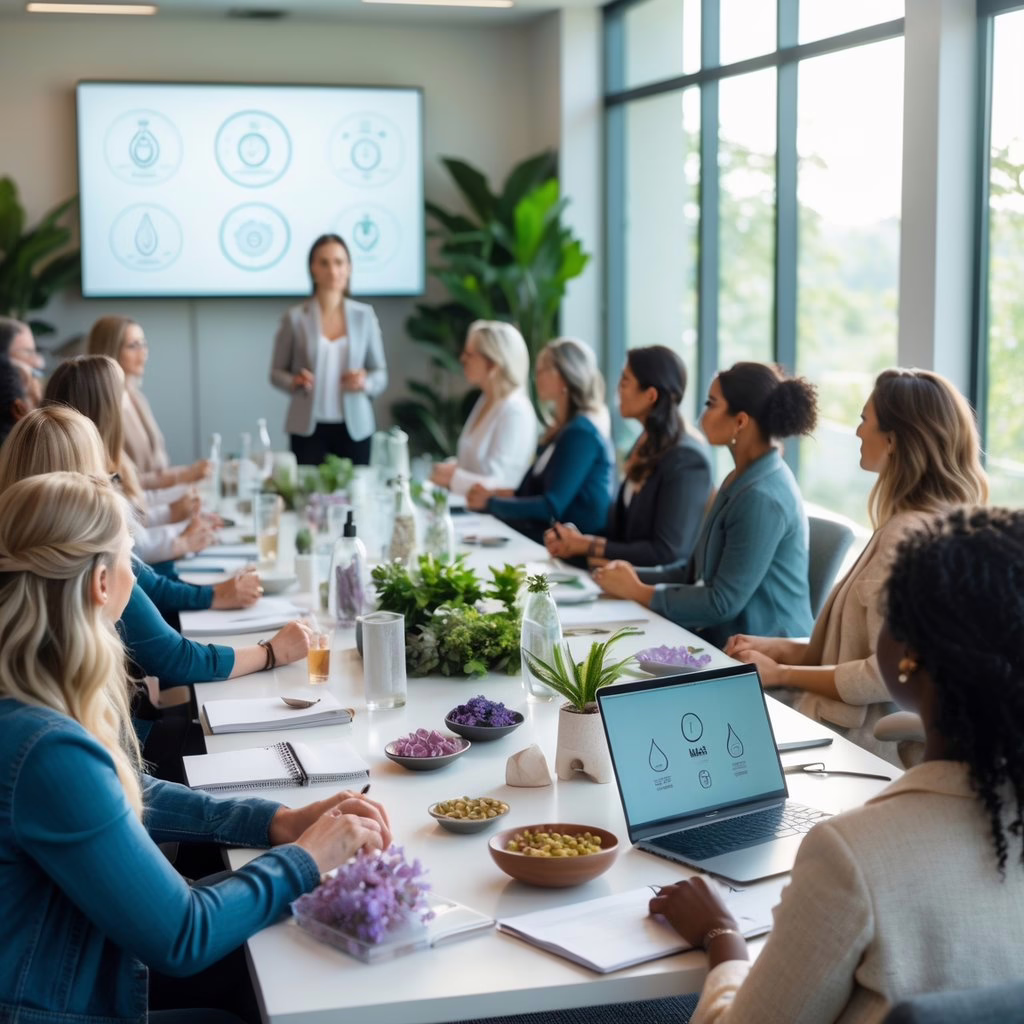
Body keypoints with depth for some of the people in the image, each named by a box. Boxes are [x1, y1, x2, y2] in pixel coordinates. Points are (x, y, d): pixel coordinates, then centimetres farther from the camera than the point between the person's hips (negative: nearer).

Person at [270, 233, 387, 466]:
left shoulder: (364, 316, 4)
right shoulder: (295, 318, -1)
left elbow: (380, 373, 9)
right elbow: (277, 372, 7)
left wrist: (366, 382, -12)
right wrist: (294, 382, -13)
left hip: (354, 427, 1)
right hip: (308, 428, -1)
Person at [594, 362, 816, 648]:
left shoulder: (762, 498, -19)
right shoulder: (743, 479, 12)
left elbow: (723, 602, -19)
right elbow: (703, 572, 16)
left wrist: (638, 592, -10)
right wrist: (637, 576, 2)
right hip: (725, 639, 8)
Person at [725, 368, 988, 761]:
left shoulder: (907, 535, -20)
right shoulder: (934, 522, 11)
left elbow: (887, 674, -22)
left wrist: (781, 673, -12)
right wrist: (784, 648, 6)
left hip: (866, 747, -9)